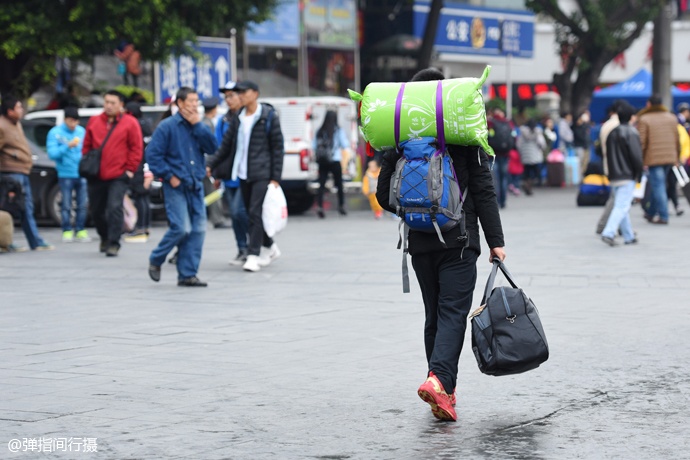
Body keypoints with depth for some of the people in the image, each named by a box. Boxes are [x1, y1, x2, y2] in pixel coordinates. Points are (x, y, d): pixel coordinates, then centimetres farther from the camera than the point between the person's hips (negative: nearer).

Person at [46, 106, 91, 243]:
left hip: (81, 174, 3)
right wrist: (67, 146, -24)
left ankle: (80, 230, 11)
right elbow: (52, 153, -12)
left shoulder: (82, 131, 6)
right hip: (65, 174, -3)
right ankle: (67, 231, 5)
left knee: (82, 205, 3)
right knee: (66, 205, -2)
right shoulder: (55, 133, -4)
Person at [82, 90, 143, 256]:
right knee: (96, 210, 12)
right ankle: (104, 238, 34)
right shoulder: (94, 122, 11)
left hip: (119, 175, -4)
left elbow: (136, 148, -1)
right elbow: (86, 146, 16)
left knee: (114, 208, -15)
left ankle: (113, 243, -9)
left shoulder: (130, 123, 0)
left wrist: (130, 169, -6)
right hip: (96, 176, 4)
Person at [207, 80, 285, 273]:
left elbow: (278, 147, -4)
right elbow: (226, 146, 14)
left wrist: (275, 177, -9)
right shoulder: (237, 119, 12)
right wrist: (210, 165, 0)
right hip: (243, 174, 6)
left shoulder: (268, 116, -3)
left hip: (262, 174, -6)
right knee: (251, 213, 10)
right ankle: (270, 248, 27)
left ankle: (253, 256, -11)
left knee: (255, 213, -12)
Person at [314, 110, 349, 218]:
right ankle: (341, 206, 20)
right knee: (339, 184, 13)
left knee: (321, 185, -1)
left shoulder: (319, 132, 4)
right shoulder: (338, 131, -6)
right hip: (335, 161, -2)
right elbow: (345, 145, -6)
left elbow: (314, 147, 3)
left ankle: (320, 206, -17)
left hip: (322, 161, 2)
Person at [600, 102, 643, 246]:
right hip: (628, 176, -7)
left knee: (621, 206, 13)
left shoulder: (612, 133, 11)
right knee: (622, 206, -10)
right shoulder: (631, 132, -11)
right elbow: (636, 155, -16)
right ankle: (609, 233, -23)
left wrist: (611, 172, 16)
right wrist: (638, 173, -6)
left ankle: (629, 236, 18)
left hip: (614, 176, 8)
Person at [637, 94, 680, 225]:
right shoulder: (672, 118, 9)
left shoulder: (644, 120, -6)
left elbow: (641, 142, -9)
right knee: (658, 185, 16)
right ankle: (651, 212, 24)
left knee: (658, 186, -3)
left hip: (653, 158, -5)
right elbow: (677, 140, 12)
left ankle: (663, 216, -5)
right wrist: (676, 157, 19)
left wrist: (640, 160, -4)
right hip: (670, 158, 5)